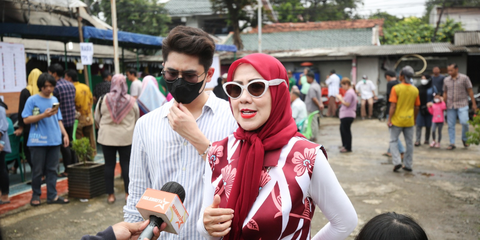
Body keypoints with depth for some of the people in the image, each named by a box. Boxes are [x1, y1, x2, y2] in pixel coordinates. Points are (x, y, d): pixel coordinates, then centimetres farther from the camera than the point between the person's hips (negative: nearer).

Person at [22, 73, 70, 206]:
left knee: (52, 169, 7)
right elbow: (26, 120, -6)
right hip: (38, 141, -4)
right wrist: (44, 115, -16)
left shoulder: (54, 100, 13)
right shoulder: (32, 100, -2)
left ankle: (52, 195, 13)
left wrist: (65, 134, 9)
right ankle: (35, 195, 19)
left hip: (54, 140, 4)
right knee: (38, 170, 4)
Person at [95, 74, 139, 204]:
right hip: (126, 137, 0)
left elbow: (97, 118, 6)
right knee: (126, 164, 7)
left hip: (107, 137, 0)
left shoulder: (104, 99, -5)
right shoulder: (131, 100, -5)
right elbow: (137, 119, 6)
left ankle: (110, 194, 14)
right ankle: (128, 193, 11)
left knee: (109, 165, 8)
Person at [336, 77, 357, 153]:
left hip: (347, 115, -11)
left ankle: (348, 148, 9)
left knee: (346, 131, -1)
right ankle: (345, 145, 33)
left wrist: (340, 99, -13)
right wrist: (341, 98, 9)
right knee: (342, 129, 21)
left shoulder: (349, 93, -19)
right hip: (345, 115, 11)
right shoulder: (351, 91, 15)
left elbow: (347, 104, -22)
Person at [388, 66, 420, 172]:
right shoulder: (415, 90, 2)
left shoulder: (396, 88, -11)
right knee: (409, 143, 12)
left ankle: (397, 162, -5)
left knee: (393, 141, 9)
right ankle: (408, 165, 18)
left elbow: (393, 106, -14)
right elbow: (416, 108, 7)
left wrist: (389, 119, -8)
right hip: (409, 120, 4)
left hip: (397, 120, -4)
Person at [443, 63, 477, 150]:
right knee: (451, 125, 2)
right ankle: (452, 143, 10)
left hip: (462, 105, -3)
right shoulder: (446, 80, 9)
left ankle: (464, 139, 10)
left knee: (464, 122, -16)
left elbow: (470, 90, 1)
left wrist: (474, 103, -1)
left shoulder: (464, 78, -1)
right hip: (450, 106, 3)